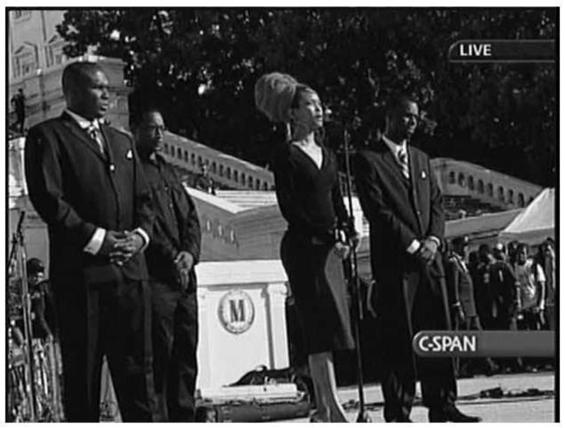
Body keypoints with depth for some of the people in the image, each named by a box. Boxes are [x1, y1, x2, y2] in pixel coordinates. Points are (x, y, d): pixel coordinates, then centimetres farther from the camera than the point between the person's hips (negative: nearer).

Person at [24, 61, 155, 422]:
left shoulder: (122, 142, 23)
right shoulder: (48, 136, 1)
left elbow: (144, 199, 21)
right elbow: (48, 199, -10)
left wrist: (140, 234, 0)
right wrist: (96, 239, -14)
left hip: (130, 269, 6)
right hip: (81, 272, -6)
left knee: (138, 366, 5)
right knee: (82, 371, -2)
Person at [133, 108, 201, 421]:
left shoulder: (168, 172, 23)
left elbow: (191, 217, 17)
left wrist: (190, 252, -1)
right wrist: (170, 258, -13)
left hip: (184, 276, 8)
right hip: (155, 276, -8)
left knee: (186, 351, 6)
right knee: (160, 353, -10)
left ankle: (184, 416, 11)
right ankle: (159, 418, -9)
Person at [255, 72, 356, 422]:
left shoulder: (327, 154, 17)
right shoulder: (285, 154, -4)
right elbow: (289, 206, -11)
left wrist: (348, 231, -1)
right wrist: (326, 238, -14)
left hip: (328, 246, 7)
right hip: (303, 246, -7)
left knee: (325, 328, 5)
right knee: (323, 324, -12)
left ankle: (323, 409, 7)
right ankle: (333, 408, -15)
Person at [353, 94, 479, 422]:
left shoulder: (421, 159, 21)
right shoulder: (368, 160, -1)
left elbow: (437, 204, 16)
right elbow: (377, 210, -10)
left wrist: (433, 239, -3)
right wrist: (412, 245, -13)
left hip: (429, 259, 6)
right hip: (393, 263, -6)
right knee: (398, 340, -6)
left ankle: (442, 407, 6)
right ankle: (398, 413, -3)